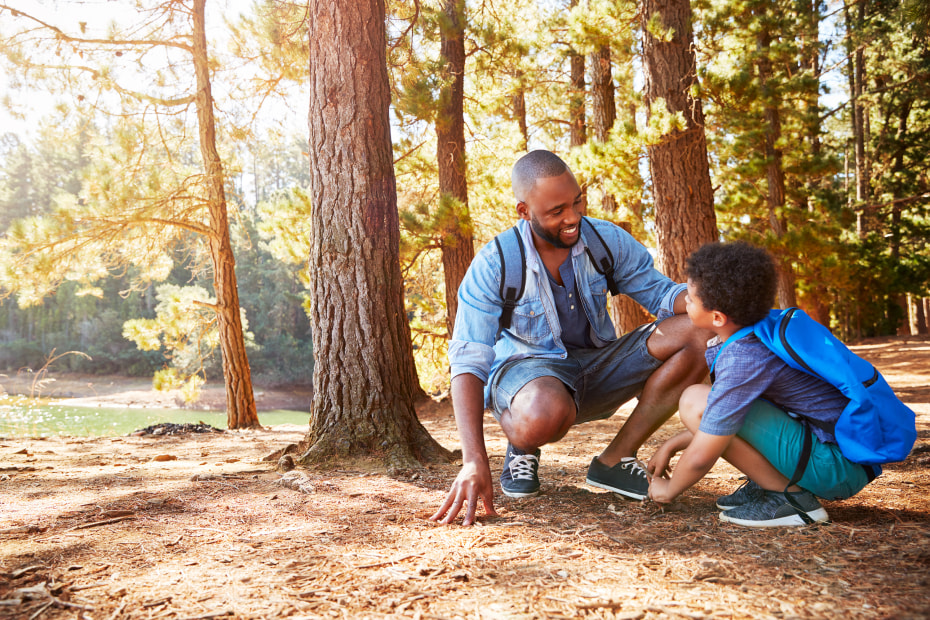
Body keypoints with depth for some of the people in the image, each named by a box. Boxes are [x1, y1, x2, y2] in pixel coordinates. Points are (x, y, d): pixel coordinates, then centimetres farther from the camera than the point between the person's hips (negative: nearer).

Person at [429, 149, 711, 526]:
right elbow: (468, 364, -22)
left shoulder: (608, 241, -7)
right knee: (544, 416, -44)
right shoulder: (492, 267, -19)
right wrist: (474, 461, -33)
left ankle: (614, 461, -10)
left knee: (697, 336, -18)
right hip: (526, 368, -4)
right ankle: (522, 445, -1)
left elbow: (660, 291, -2)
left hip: (597, 365, 5)